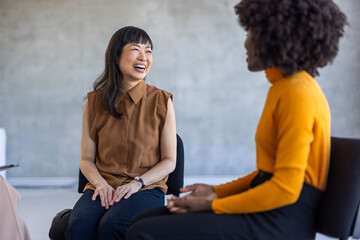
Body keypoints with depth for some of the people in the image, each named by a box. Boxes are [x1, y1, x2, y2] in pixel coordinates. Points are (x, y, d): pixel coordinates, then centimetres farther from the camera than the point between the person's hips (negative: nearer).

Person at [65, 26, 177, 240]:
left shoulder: (161, 101, 3)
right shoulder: (94, 102, 8)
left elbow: (169, 161, 3)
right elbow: (86, 159, 10)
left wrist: (137, 182, -13)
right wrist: (101, 184, -10)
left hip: (146, 188, -1)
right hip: (103, 187, 2)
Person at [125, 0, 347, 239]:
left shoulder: (298, 94, -16)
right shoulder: (285, 87, 14)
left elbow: (285, 189, -20)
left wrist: (213, 206, -12)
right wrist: (216, 191, 9)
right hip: (266, 212, 9)